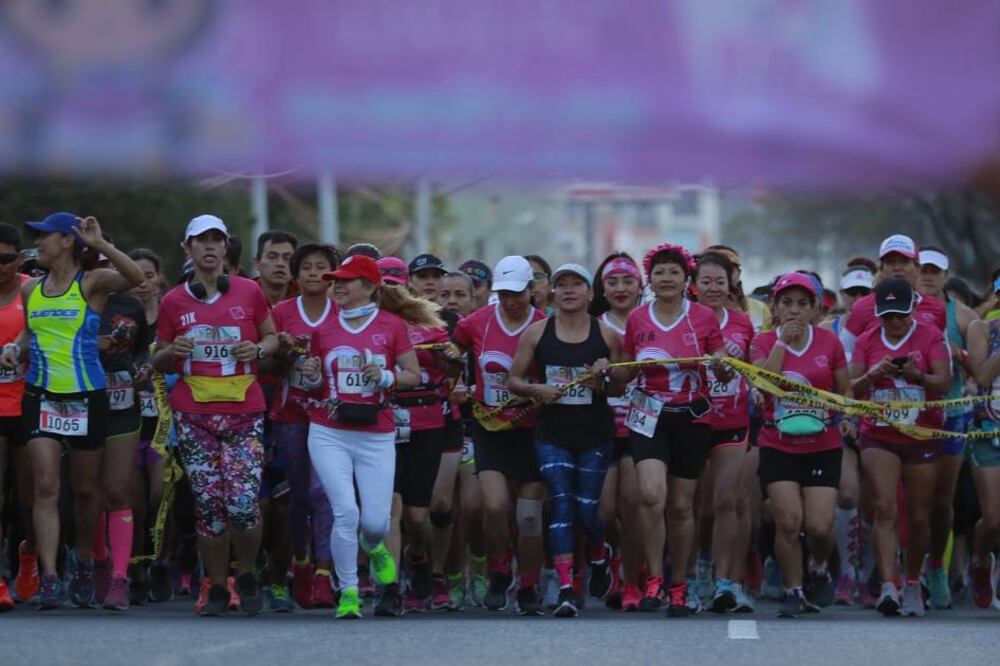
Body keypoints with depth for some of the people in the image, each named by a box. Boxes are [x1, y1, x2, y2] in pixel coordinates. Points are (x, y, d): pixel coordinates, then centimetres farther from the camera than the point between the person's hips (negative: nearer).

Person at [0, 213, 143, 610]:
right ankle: (49, 578, -15)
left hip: (87, 398, -3)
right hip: (41, 397, 3)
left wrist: (100, 245, -30)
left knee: (86, 488, 10)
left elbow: (134, 277, -24)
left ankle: (85, 568, 30)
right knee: (46, 487, -10)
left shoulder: (92, 283, -5)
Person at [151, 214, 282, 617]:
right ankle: (216, 587, 12)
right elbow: (159, 362, 14)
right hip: (193, 413, 1)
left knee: (244, 503, -12)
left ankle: (246, 575, 13)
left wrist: (258, 349, -5)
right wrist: (172, 350, -9)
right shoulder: (174, 301, 7)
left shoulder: (249, 292, 6)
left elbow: (272, 336, 17)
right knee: (208, 505, -1)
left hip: (244, 411, -1)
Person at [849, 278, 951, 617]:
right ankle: (888, 587, -24)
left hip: (922, 438, -1)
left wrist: (917, 375, -30)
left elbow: (944, 383, -11)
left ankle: (913, 585, 24)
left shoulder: (930, 336, -1)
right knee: (884, 508, -16)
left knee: (918, 517, 5)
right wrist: (873, 374, -20)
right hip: (878, 437, 1)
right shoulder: (867, 341, 6)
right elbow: (852, 388, 1)